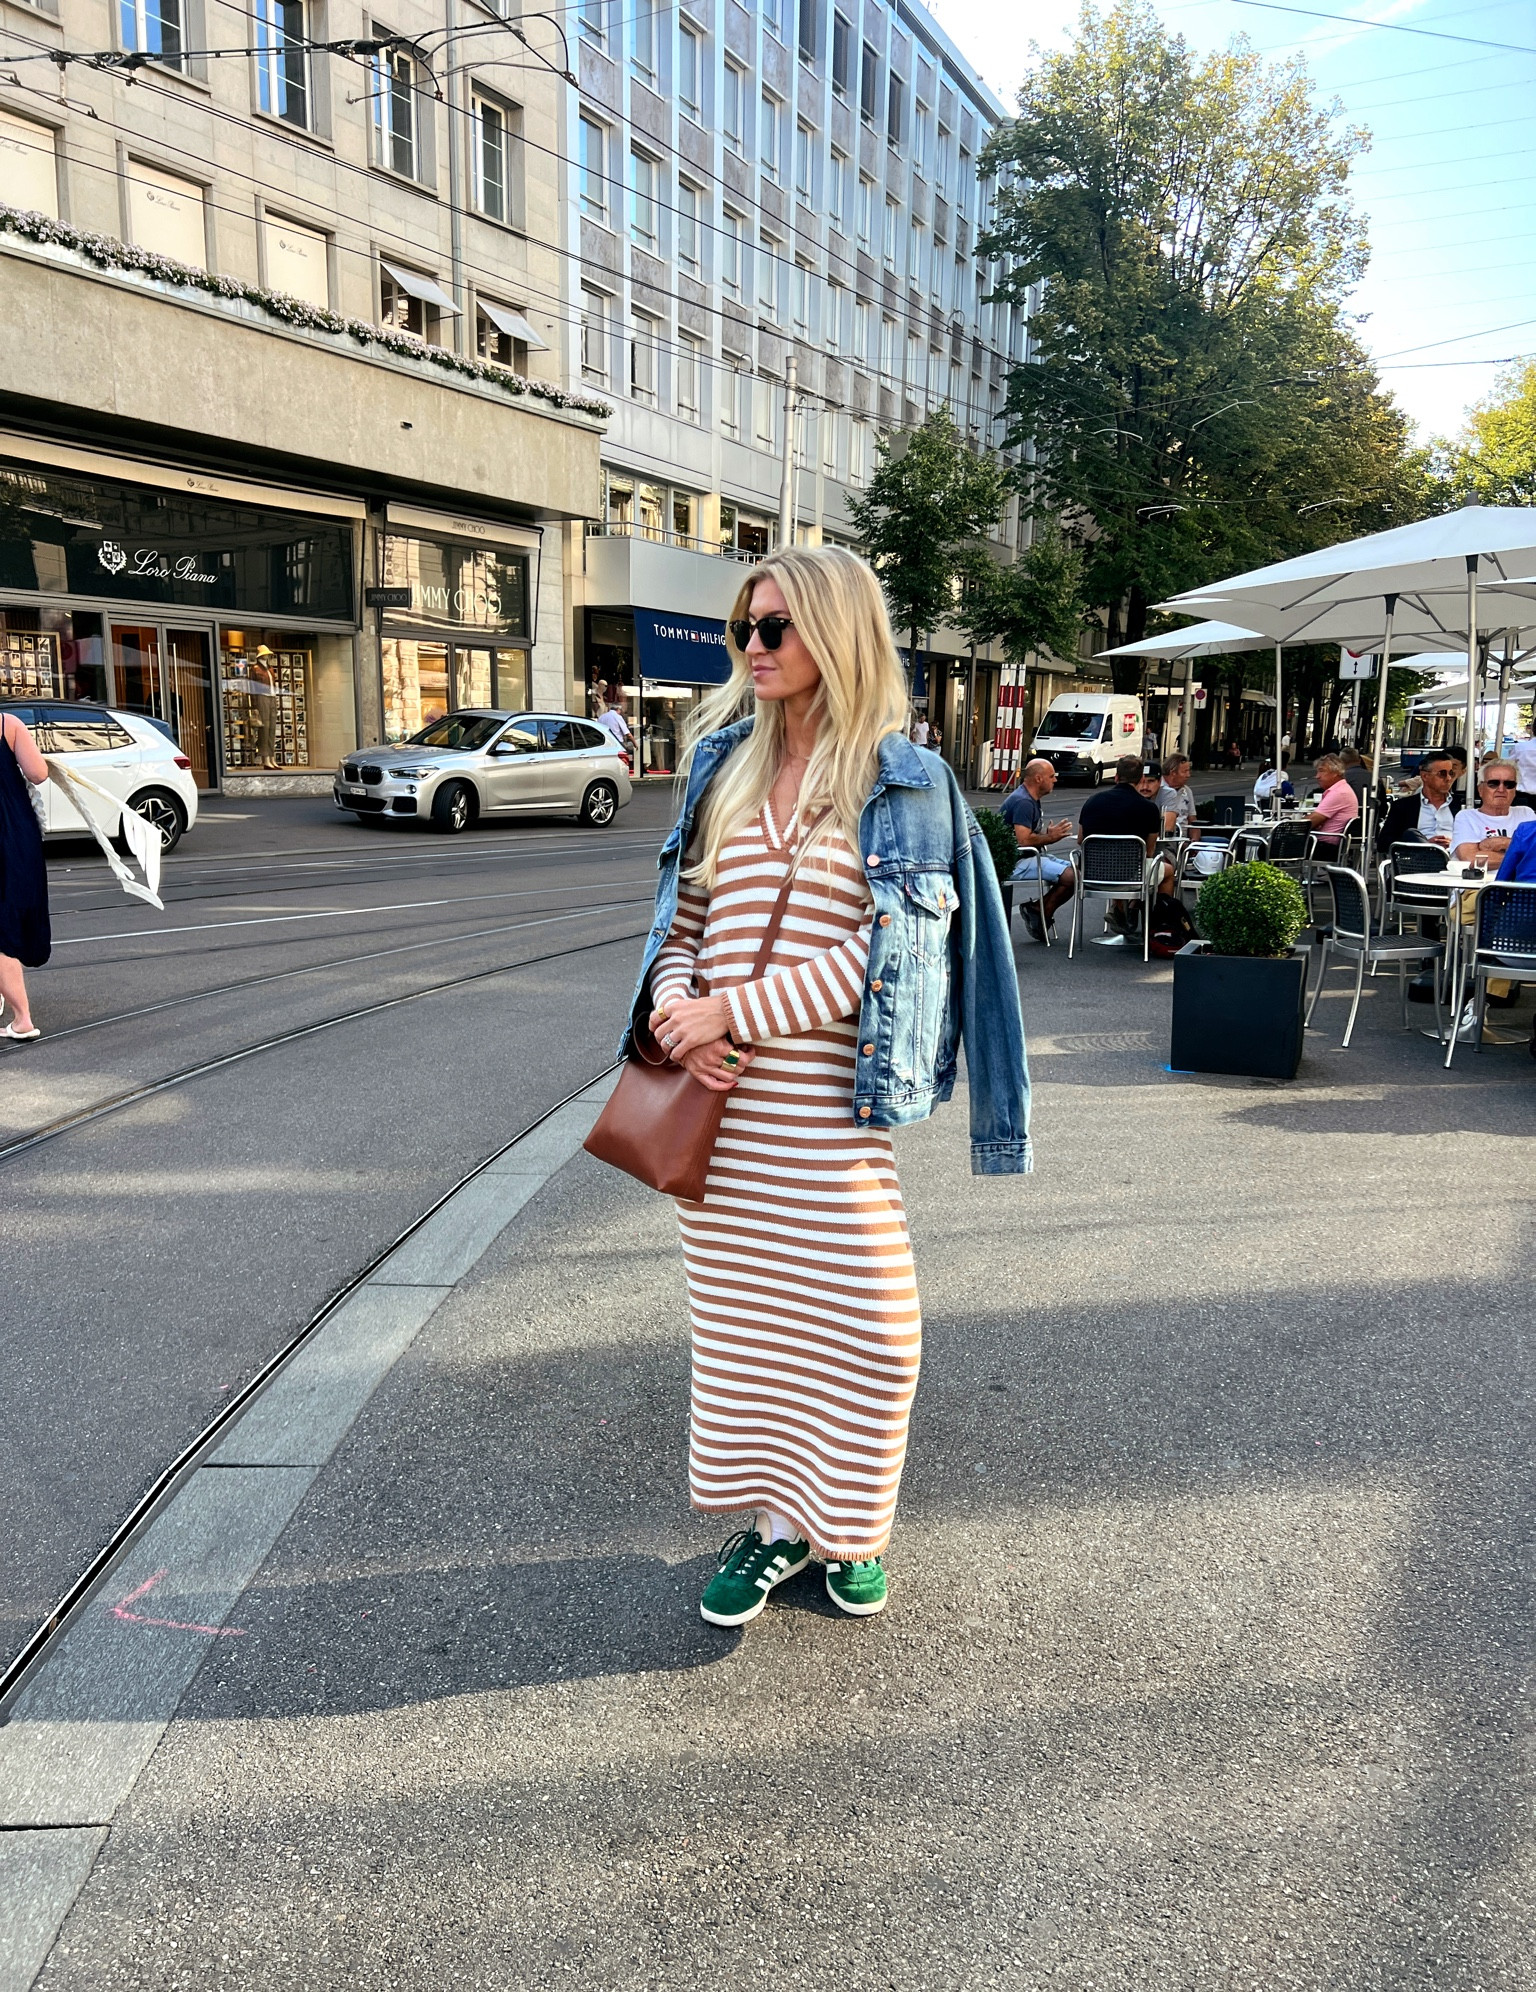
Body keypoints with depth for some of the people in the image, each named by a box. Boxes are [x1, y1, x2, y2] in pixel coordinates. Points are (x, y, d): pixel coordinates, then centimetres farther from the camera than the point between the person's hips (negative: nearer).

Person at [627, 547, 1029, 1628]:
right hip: (718, 1094, 4)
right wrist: (677, 1004, -8)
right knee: (740, 1307, 11)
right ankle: (773, 1521, 29)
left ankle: (851, 1528, 26)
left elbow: (882, 951, -12)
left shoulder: (904, 783, -3)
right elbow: (682, 912, 13)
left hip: (828, 1101, -4)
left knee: (858, 1317, 3)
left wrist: (735, 1010, -15)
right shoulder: (724, 761, 11)